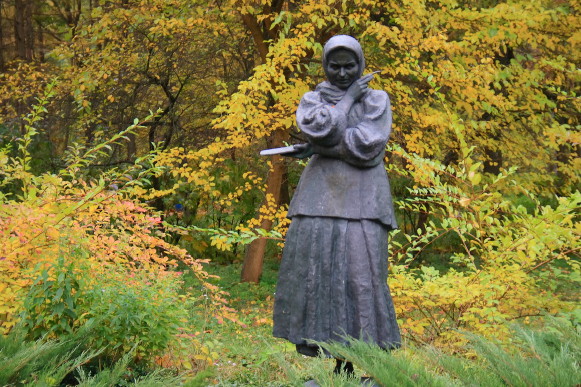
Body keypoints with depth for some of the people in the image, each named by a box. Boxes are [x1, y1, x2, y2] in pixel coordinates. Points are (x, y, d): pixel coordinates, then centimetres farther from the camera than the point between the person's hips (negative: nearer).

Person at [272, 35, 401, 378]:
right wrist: (348, 98, -3)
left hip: (361, 198, -2)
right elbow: (317, 127, -11)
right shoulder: (312, 100, 12)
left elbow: (368, 146, -10)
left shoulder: (377, 100, 6)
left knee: (361, 274, -9)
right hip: (322, 195, 2)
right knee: (315, 270, -6)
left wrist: (322, 148, -7)